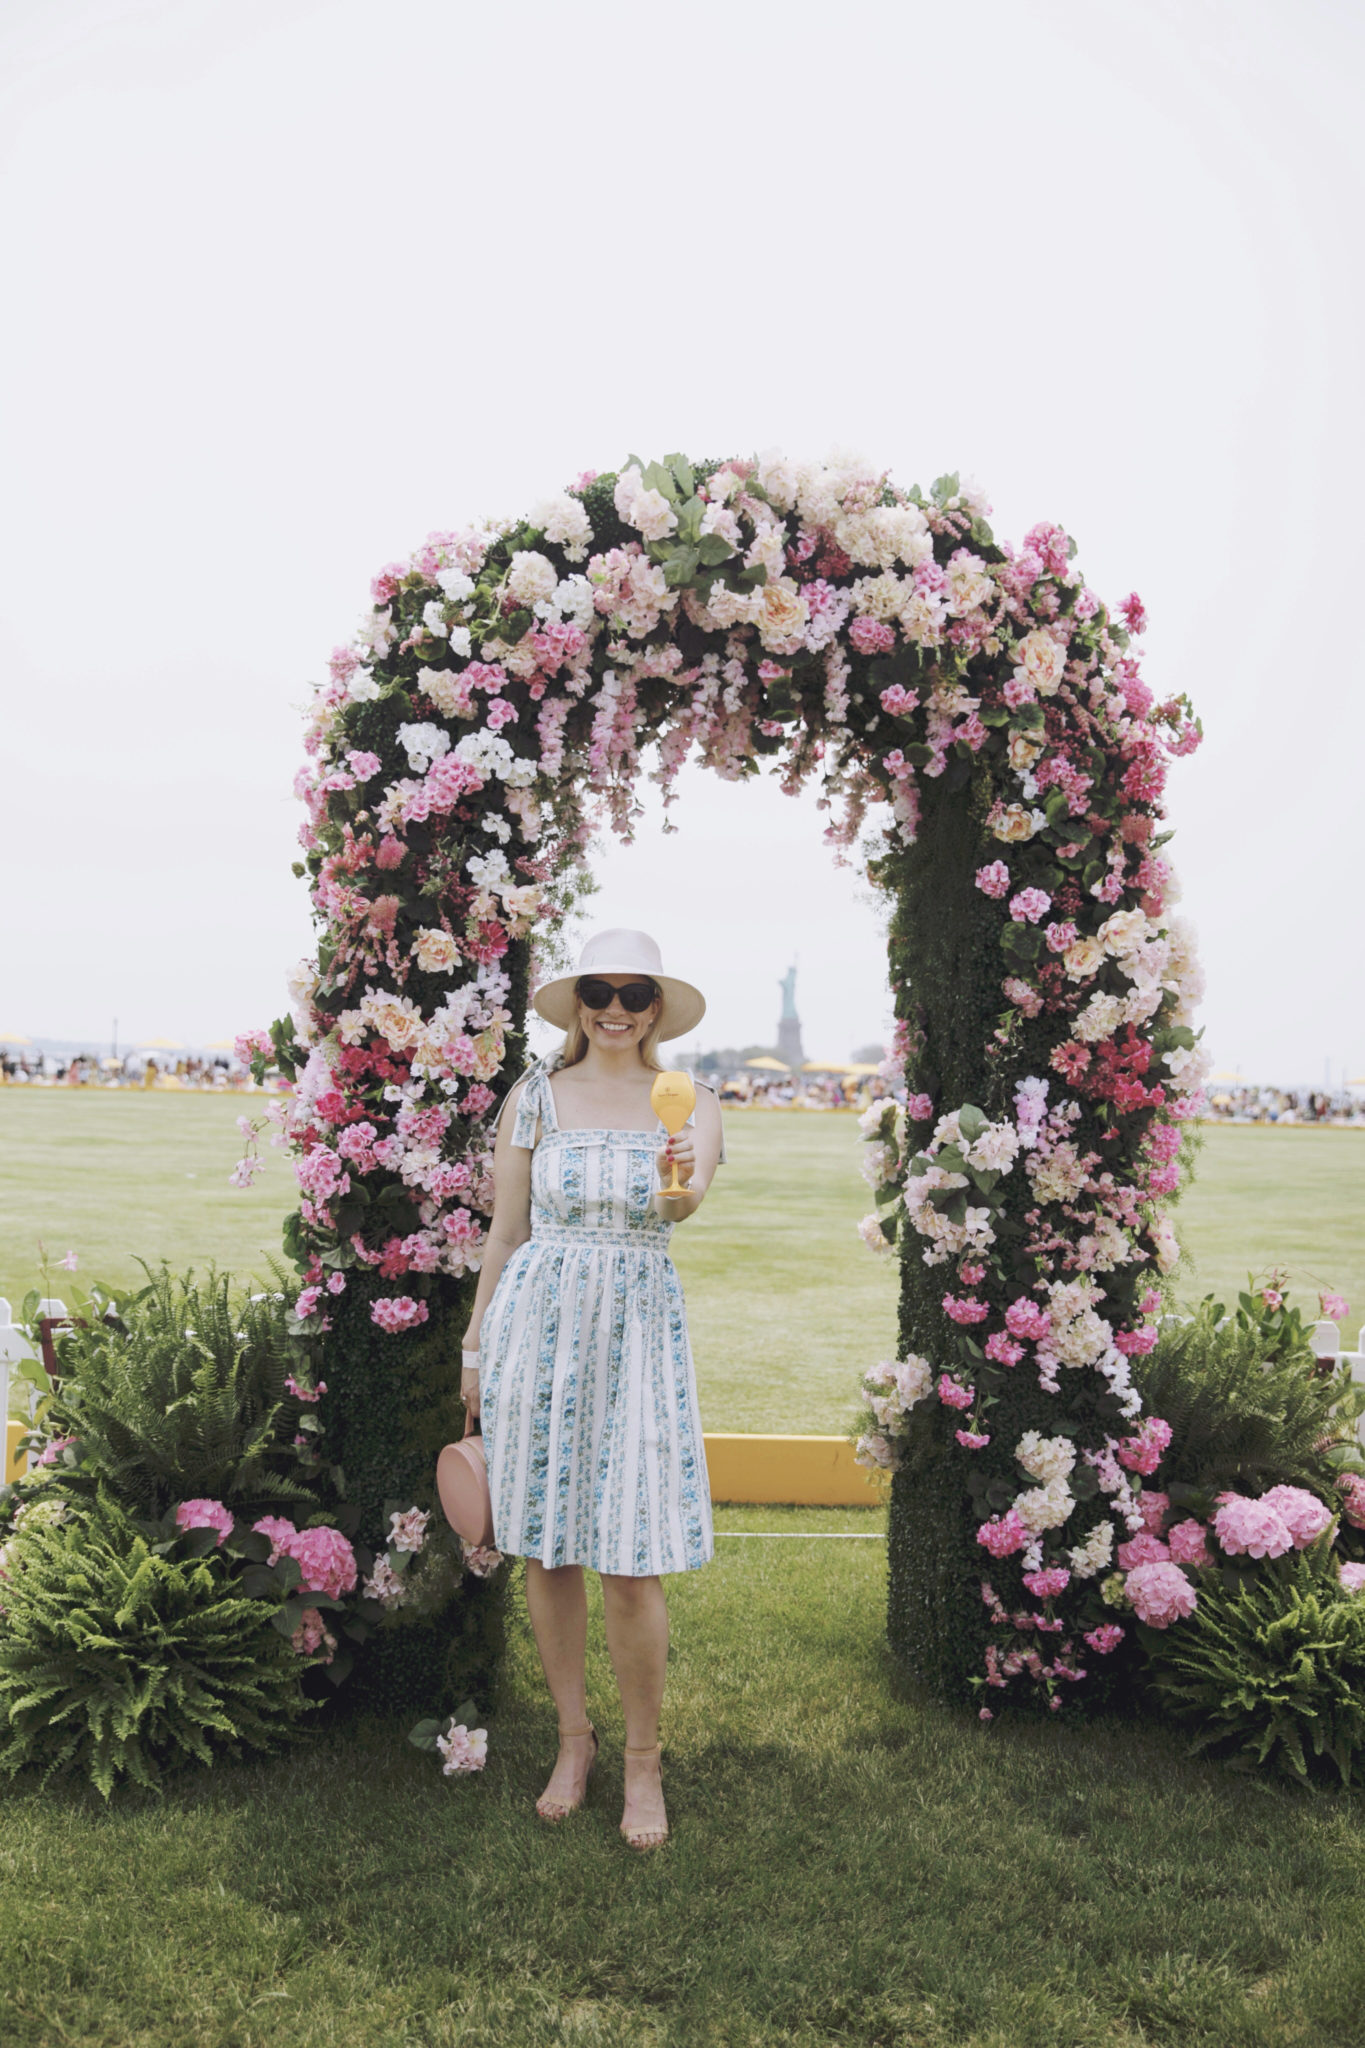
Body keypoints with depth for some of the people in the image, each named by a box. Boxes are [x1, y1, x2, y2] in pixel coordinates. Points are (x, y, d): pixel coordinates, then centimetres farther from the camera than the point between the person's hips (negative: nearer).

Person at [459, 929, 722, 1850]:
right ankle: (575, 1737, 30)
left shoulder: (691, 1104, 1)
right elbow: (506, 1234, 8)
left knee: (633, 1559, -2)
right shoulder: (535, 1098, 4)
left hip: (638, 1332, -1)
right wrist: (477, 1348, 10)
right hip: (538, 1325, 2)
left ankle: (644, 1759, 20)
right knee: (546, 1549, 9)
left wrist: (681, 1179, -42)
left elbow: (688, 1202, -20)